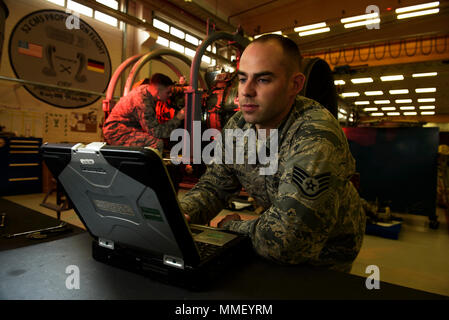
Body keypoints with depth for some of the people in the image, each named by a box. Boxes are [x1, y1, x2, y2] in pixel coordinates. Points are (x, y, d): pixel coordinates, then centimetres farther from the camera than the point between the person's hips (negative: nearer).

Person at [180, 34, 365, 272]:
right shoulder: (238, 125, -9)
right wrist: (183, 213, -24)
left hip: (325, 255, -5)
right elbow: (213, 185, -3)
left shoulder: (316, 136, -35)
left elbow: (284, 242, -39)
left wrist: (232, 226, -20)